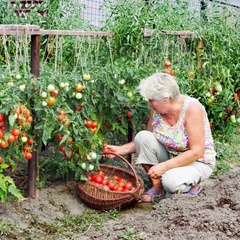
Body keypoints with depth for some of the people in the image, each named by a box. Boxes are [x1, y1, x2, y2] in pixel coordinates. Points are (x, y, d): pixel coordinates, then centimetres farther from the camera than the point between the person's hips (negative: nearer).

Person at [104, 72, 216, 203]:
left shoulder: (192, 108, -25)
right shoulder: (157, 108, -8)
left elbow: (197, 152, -27)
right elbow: (146, 142, 3)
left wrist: (164, 166, -31)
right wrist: (121, 150, -11)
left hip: (198, 162, -5)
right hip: (170, 157, 6)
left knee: (171, 182, -35)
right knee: (142, 136, -19)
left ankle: (193, 183, 1)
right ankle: (157, 186, -8)